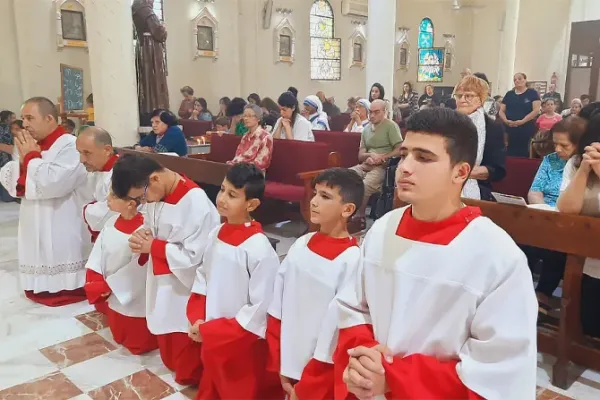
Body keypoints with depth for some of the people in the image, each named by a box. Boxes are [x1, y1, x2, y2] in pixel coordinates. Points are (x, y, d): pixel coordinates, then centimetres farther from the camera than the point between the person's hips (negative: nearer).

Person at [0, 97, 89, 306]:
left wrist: (31, 156, -14)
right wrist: (23, 159, -8)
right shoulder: (31, 145, 12)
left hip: (61, 229, -8)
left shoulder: (70, 145, -16)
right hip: (34, 224, 9)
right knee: (36, 286, 18)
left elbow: (53, 183, -27)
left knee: (62, 286, 1)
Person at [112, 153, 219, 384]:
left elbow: (193, 256, -26)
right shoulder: (154, 194, -3)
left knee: (187, 369, 12)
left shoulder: (196, 203, -28)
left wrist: (153, 247, -20)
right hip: (161, 282, 8)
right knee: (169, 357, 27)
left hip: (186, 288, -7)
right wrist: (142, 237, -10)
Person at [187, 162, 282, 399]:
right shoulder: (216, 234, -4)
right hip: (212, 342, 7)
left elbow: (261, 309, -22)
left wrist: (209, 331, -18)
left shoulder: (259, 249, -25)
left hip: (244, 347, -6)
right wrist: (198, 321, -6)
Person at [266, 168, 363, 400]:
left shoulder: (351, 260, -19)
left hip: (320, 380, -4)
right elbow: (277, 310, 2)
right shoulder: (300, 245, -3)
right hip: (289, 367, 4)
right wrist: (280, 365, 3)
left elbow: (336, 330, -16)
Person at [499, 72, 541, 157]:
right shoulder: (509, 94, 15)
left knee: (524, 154, -4)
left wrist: (523, 121, -17)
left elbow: (536, 110, -6)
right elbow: (501, 111, 11)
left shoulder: (532, 93, 4)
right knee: (510, 154, 1)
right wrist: (506, 120, -9)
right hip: (510, 130, 3)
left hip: (526, 130, -3)